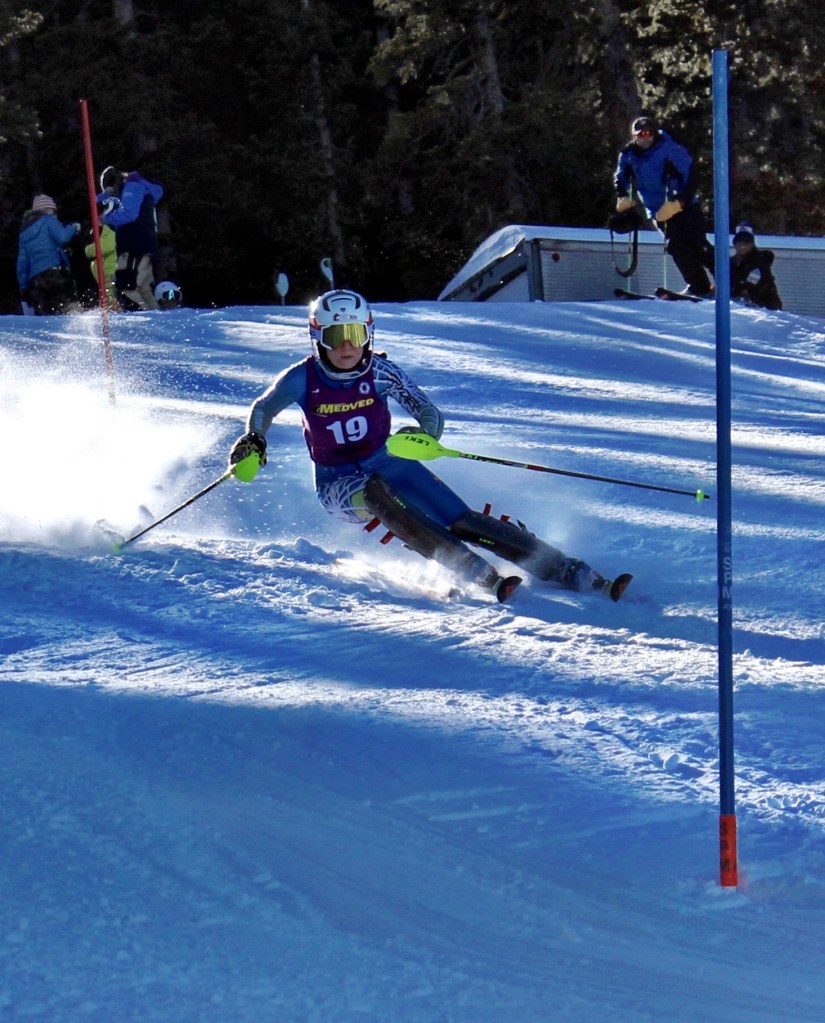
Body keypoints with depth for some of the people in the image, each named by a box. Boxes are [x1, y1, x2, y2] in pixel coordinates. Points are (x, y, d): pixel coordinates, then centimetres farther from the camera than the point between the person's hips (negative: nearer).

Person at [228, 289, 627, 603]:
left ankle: (571, 572, -19)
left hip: (387, 463, 1)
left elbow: (431, 416, -7)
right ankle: (479, 574, -44)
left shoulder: (380, 372, -11)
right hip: (338, 485, -1)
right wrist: (252, 442, -17)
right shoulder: (304, 379, -13)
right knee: (375, 495, -36)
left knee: (463, 522, -15)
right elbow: (262, 409, 4)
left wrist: (422, 436, -31)